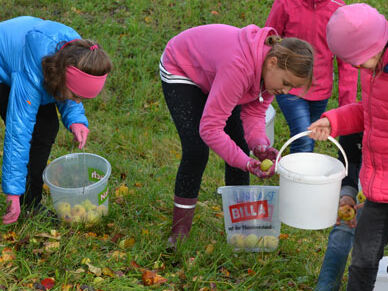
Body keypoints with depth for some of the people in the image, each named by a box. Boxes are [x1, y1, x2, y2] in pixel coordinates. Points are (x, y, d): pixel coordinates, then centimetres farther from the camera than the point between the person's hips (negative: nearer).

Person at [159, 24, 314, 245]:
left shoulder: (274, 68, -21)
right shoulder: (239, 67, -45)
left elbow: (255, 110, -9)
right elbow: (209, 128, -42)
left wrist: (259, 143, -28)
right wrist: (246, 163, -44)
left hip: (211, 72, 7)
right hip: (179, 69, -7)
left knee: (240, 146, 0)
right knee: (196, 151, -18)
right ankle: (180, 231, -5)